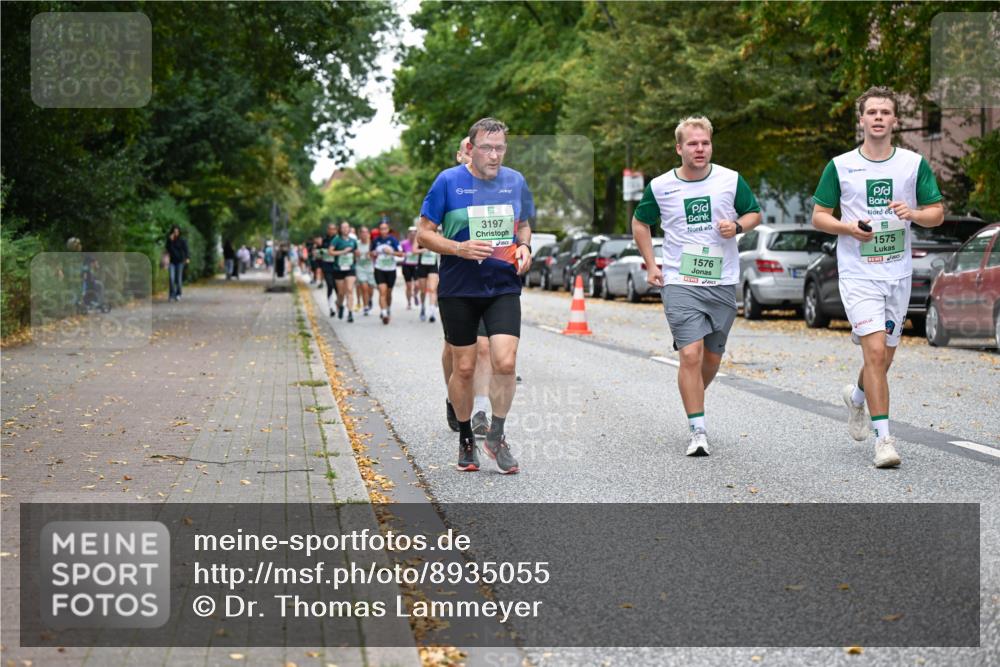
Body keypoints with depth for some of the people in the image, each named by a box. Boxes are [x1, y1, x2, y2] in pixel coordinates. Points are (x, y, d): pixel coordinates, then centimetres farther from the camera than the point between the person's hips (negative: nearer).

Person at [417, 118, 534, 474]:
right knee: (464, 368, 5)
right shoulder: (448, 181, -6)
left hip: (504, 287, 2)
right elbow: (423, 234, -3)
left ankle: (496, 436, 9)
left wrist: (524, 247, -2)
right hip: (458, 289, -2)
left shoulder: (515, 181, 5)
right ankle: (466, 438, 25)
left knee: (505, 363, -11)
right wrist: (460, 248, -19)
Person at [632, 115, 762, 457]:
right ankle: (697, 431, -9)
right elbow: (640, 222, 15)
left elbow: (755, 213, 13)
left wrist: (737, 226, -9)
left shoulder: (731, 180, 0)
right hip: (679, 283, -2)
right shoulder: (660, 186, -1)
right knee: (691, 355, -14)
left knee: (712, 357, 10)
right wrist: (651, 265, 7)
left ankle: (693, 401, 39)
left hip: (722, 283, 2)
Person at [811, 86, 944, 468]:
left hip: (898, 274, 3)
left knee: (885, 357, 13)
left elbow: (937, 213, 7)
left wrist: (913, 213, -15)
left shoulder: (914, 164, 4)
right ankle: (883, 438, -12)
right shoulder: (840, 166, 1)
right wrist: (849, 228, -14)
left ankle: (857, 397, 46)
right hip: (858, 274, -3)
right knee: (875, 351, -16)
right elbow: (818, 216, 5)